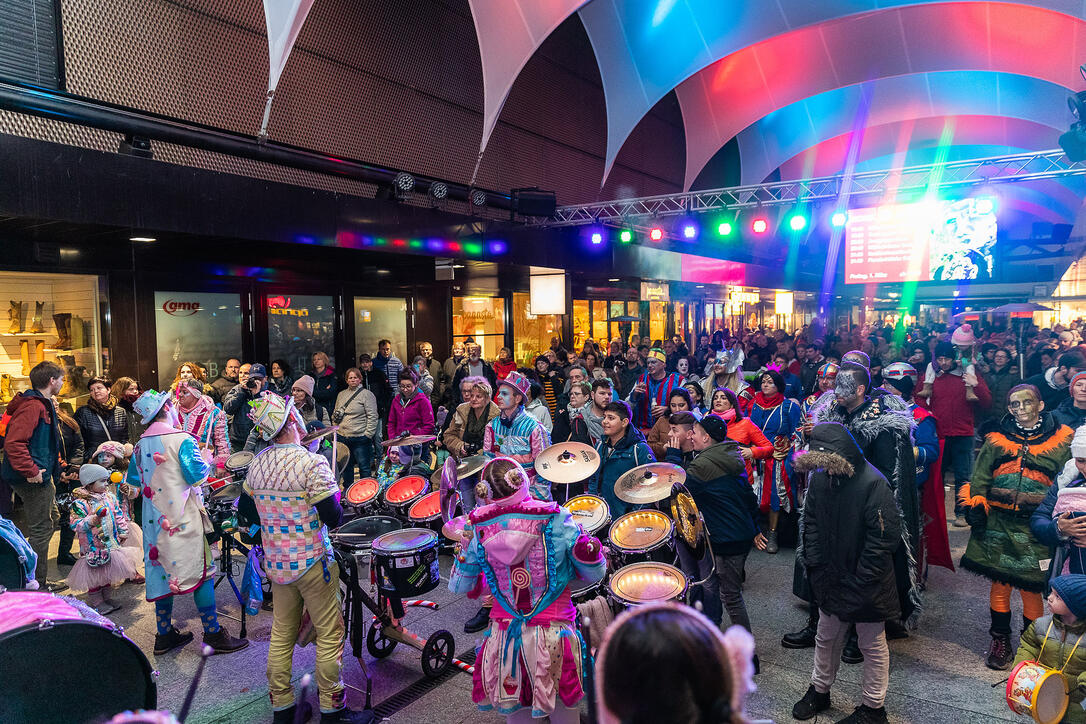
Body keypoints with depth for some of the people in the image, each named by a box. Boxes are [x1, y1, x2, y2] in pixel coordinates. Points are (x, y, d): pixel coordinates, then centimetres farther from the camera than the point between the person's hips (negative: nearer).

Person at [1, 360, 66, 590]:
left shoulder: (43, 405, 14)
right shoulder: (33, 406, -19)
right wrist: (31, 471, -26)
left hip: (41, 477, 11)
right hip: (34, 479, -11)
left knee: (51, 518, 20)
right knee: (41, 529, -3)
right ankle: (36, 585, 8)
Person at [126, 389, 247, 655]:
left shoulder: (141, 444, 7)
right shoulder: (181, 439, -14)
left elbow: (132, 478, 19)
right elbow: (197, 476, -18)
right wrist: (206, 463, 2)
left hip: (156, 520, 7)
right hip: (183, 518, -7)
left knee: (162, 571, 14)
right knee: (201, 571, 0)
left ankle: (164, 635, 22)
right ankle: (213, 634, 5)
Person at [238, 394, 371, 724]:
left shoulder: (257, 464, -1)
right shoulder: (312, 464, -21)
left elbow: (245, 508, 13)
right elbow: (333, 518, -21)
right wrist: (334, 492, -1)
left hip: (275, 562, 7)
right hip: (313, 563, -6)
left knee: (281, 634, 17)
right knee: (329, 635, 7)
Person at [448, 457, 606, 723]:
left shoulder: (478, 530, -5)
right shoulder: (556, 520, -13)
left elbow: (459, 587, 6)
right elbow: (593, 575, -8)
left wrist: (463, 550, 20)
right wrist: (591, 550, 10)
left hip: (504, 635, 2)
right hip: (552, 633, -2)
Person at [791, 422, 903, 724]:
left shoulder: (873, 483, -23)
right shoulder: (819, 478, -4)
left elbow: (884, 537, -21)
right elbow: (810, 523, 8)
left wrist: (859, 580, -18)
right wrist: (814, 563, -1)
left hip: (865, 584, -6)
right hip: (831, 580, 6)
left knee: (872, 645, 13)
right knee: (826, 638, 22)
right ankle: (819, 691, 42)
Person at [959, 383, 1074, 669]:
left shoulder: (1061, 442, 4)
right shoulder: (996, 441, 8)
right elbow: (978, 483, 8)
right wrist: (975, 511, -2)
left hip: (1036, 528, -2)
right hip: (998, 527, 2)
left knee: (1030, 589, 1)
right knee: (1000, 584, 8)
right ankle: (1000, 641, 22)